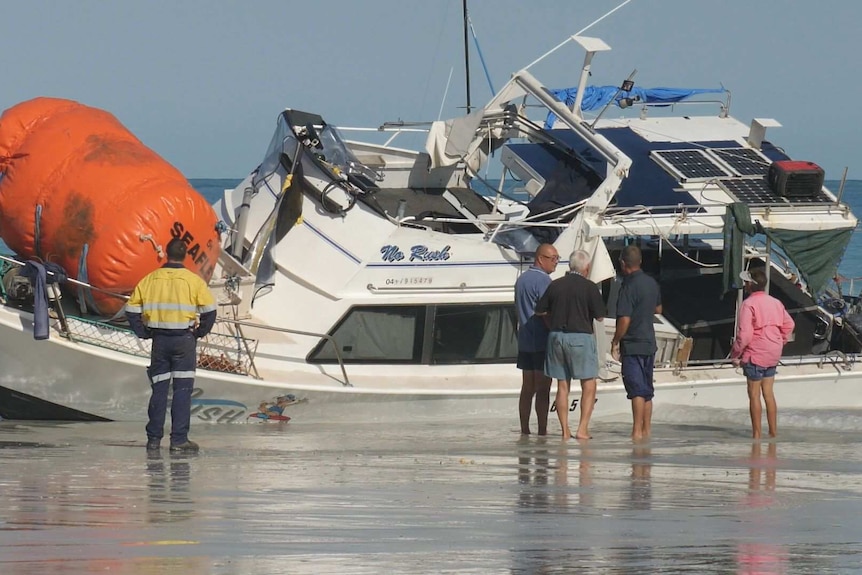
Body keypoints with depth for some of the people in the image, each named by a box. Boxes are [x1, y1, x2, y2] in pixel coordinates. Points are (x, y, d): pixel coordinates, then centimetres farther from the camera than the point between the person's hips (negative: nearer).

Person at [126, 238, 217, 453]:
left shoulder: (150, 279, 3)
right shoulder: (193, 280, -6)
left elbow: (132, 309, 4)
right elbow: (209, 310, -9)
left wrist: (144, 333, 10)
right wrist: (200, 332, 5)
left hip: (159, 339, 3)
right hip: (184, 339, -3)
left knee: (159, 389, 10)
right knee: (182, 390, -2)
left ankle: (154, 438, 11)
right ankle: (179, 440, -6)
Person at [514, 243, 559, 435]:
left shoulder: (521, 279, 14)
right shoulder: (543, 280, -13)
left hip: (524, 341, 8)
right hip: (542, 342, -8)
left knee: (527, 388, 10)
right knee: (543, 389, -7)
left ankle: (524, 430, 10)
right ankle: (542, 431, -9)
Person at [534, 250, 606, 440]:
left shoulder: (555, 285, 4)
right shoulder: (590, 288, -7)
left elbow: (540, 310, 9)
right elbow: (599, 316, -6)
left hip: (557, 337, 4)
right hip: (581, 337, -4)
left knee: (562, 386, 8)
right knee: (589, 385, 3)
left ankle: (565, 431, 6)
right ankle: (582, 429, -6)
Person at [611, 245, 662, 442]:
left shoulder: (629, 286, -17)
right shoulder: (651, 283, 8)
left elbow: (624, 320, -21)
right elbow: (658, 309, 24)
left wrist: (615, 342, -11)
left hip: (632, 344, -8)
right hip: (650, 342, 8)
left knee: (637, 390, -8)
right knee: (647, 389, 14)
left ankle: (637, 431, -10)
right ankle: (647, 429, 19)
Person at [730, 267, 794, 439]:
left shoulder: (749, 304, -14)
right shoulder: (775, 303, 9)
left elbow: (744, 334, -19)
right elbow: (789, 325, 16)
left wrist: (735, 354, -9)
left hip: (755, 354, -7)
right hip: (773, 356, 7)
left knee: (754, 394, 0)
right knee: (768, 393, 14)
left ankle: (756, 434, 1)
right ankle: (773, 432, 15)